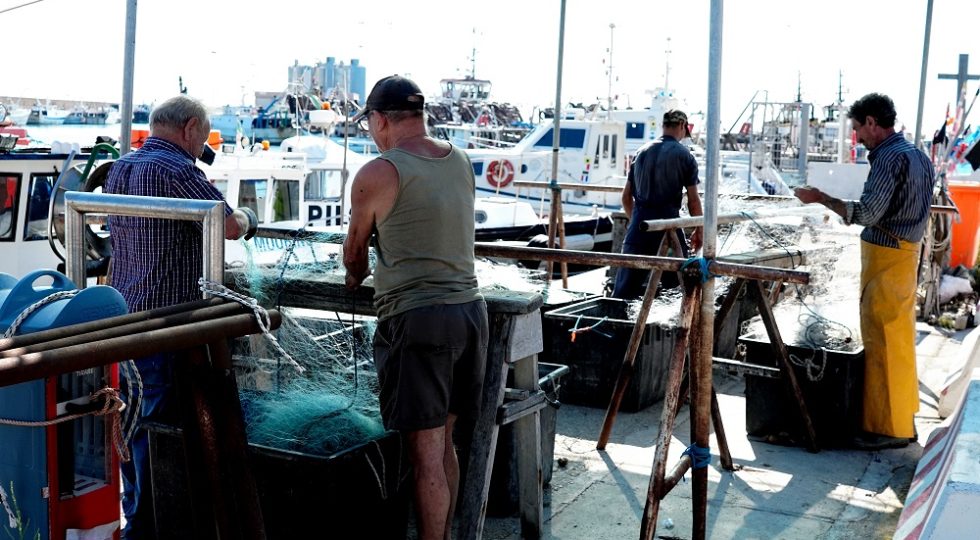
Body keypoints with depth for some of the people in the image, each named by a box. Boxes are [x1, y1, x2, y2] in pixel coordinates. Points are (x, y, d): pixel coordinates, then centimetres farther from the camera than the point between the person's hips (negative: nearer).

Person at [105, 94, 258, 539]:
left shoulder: (119, 169, 14)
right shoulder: (176, 170, -15)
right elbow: (229, 226, -20)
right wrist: (246, 218, 5)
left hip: (123, 313, 9)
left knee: (133, 417, 16)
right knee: (158, 420, -3)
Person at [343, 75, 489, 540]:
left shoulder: (378, 173, -8)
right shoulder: (461, 162, 10)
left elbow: (355, 250, 6)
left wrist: (355, 279, 28)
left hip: (417, 319, -7)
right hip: (470, 308, 7)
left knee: (426, 453, -1)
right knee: (443, 441, 17)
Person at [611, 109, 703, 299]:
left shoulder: (642, 151, 12)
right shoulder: (684, 155, 0)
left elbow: (626, 196, 15)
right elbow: (693, 199, -1)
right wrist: (698, 230, 10)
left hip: (640, 221, 4)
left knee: (625, 286, 3)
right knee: (676, 284, 6)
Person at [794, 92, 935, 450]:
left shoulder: (889, 158, -17)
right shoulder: (916, 155, 13)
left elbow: (867, 214, -22)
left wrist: (821, 198, -14)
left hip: (886, 257, -10)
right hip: (905, 250, 10)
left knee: (883, 340, -4)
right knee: (899, 337, 16)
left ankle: (889, 427, 2)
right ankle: (902, 416, 26)